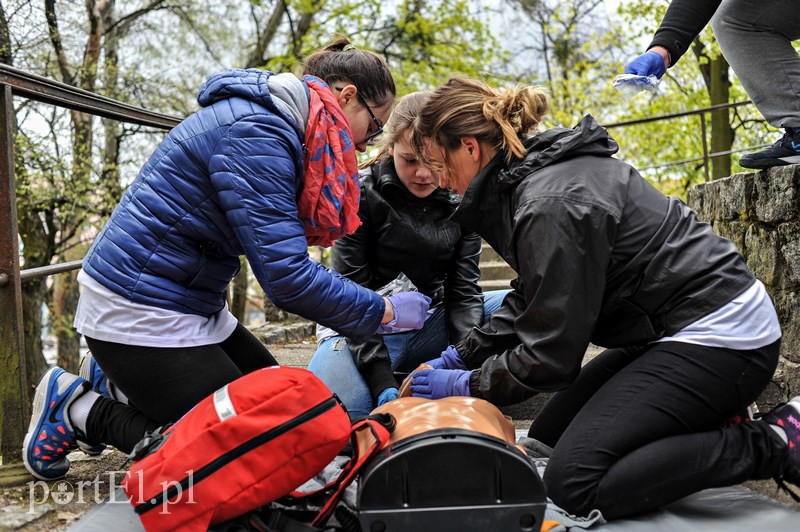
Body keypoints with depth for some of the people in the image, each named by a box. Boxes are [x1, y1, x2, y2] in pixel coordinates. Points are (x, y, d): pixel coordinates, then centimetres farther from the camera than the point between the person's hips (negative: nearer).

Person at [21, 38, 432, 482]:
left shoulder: (272, 122, 8)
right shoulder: (257, 136, -23)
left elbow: (280, 248, 11)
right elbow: (286, 276, -27)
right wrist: (385, 312, -14)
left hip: (193, 303, 10)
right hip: (137, 312, -10)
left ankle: (115, 383, 22)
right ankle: (80, 411, 7)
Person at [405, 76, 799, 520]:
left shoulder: (551, 204, -24)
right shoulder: (539, 171, 8)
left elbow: (550, 354, -19)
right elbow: (531, 301, 18)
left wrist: (467, 385, -4)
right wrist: (459, 358, 13)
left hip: (718, 337, -10)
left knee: (574, 480, -17)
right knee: (547, 437, 12)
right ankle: (710, 431, 12)